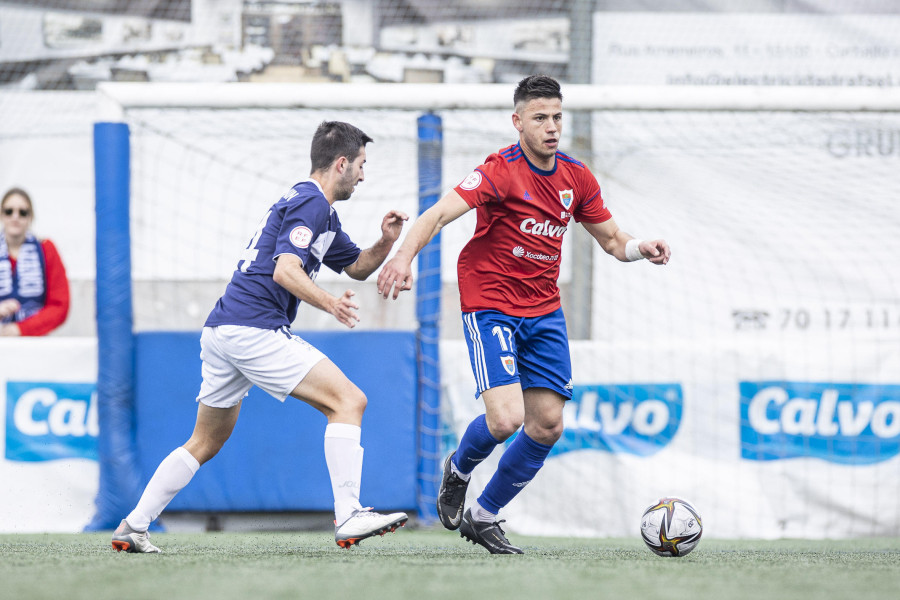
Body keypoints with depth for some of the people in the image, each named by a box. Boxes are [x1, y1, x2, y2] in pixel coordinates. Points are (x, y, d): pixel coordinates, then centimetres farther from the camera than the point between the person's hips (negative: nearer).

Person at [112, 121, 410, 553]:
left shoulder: (314, 208, 24)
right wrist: (329, 303, -32)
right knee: (348, 400, -12)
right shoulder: (311, 203, -7)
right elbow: (285, 270, -20)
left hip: (220, 331, 10)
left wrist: (386, 242, 12)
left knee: (205, 443, 18)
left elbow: (357, 267, 31)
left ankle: (133, 527, 18)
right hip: (255, 329, -10)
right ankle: (348, 517, -21)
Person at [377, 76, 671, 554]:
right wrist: (404, 256, -46)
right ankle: (458, 469, 16)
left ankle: (484, 516, 19)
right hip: (490, 305, -6)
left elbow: (610, 239, 15)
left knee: (547, 425, 1)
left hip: (543, 309, 6)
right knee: (505, 419, -20)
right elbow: (440, 214, -28)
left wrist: (640, 248, -8)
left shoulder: (576, 177, 4)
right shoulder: (502, 171, -16)